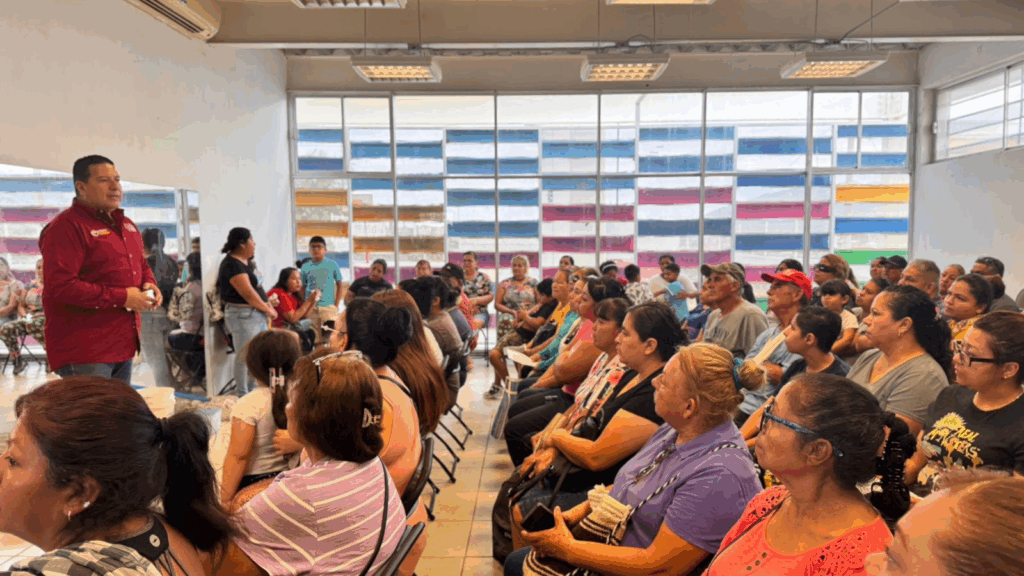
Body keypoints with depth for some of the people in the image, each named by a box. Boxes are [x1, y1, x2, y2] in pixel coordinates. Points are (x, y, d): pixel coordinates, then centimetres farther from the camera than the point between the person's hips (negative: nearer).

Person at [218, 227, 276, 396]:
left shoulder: (244, 262, 15)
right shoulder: (232, 265, -15)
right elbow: (248, 294, -18)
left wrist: (268, 306, 6)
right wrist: (268, 310, -8)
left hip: (257, 314, 10)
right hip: (243, 315, -10)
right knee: (245, 358, -3)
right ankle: (242, 397, 6)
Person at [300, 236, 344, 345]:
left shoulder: (332, 265, 3)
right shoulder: (305, 267, 6)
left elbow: (339, 285, 6)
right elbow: (302, 288, 10)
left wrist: (336, 305, -1)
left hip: (328, 307, -1)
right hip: (310, 308, 1)